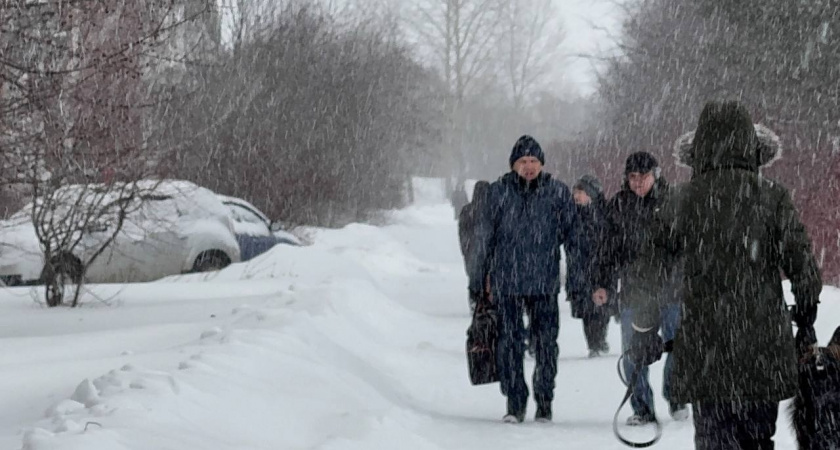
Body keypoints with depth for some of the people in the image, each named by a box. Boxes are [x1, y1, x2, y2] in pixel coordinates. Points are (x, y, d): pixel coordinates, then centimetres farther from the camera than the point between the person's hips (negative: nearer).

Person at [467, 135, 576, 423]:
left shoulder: (558, 193, 3)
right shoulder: (498, 192, 2)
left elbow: (571, 234, 11)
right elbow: (483, 238, 6)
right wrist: (477, 280, 6)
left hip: (545, 282, 0)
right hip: (505, 282, 0)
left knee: (546, 344, 3)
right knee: (509, 343, 0)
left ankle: (544, 404, 14)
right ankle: (515, 404, 8)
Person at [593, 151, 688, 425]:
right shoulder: (619, 205, 5)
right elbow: (611, 248, 12)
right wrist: (603, 284, 7)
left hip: (671, 287, -2)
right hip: (633, 288, 2)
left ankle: (675, 398, 22)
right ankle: (643, 409, 10)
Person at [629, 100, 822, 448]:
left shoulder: (688, 200, -2)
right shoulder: (773, 197, -1)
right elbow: (802, 266, -1)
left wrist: (644, 331, 13)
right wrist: (806, 323, 14)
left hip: (704, 349, -1)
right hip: (766, 350, 1)